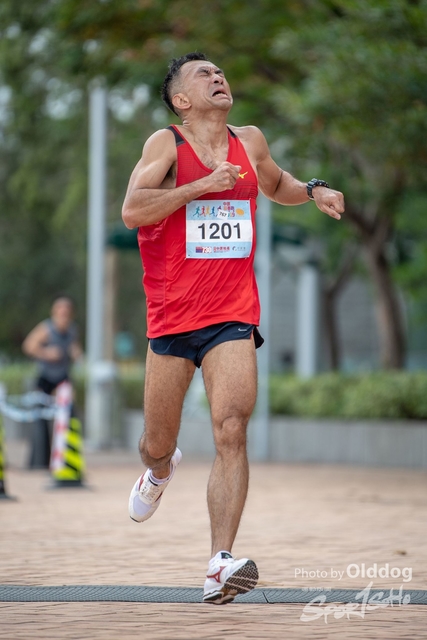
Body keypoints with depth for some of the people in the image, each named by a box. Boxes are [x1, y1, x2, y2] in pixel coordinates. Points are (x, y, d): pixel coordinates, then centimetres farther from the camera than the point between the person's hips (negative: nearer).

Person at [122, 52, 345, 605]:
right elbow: (132, 211, -17)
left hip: (232, 316, 2)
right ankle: (160, 473, 50)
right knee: (157, 444, 11)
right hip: (171, 316, -2)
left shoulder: (250, 142, 11)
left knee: (231, 433, -17)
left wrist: (313, 191, 13)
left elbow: (274, 185, 33)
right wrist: (203, 185, -22)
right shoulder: (166, 144, -3)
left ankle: (220, 566, -23)